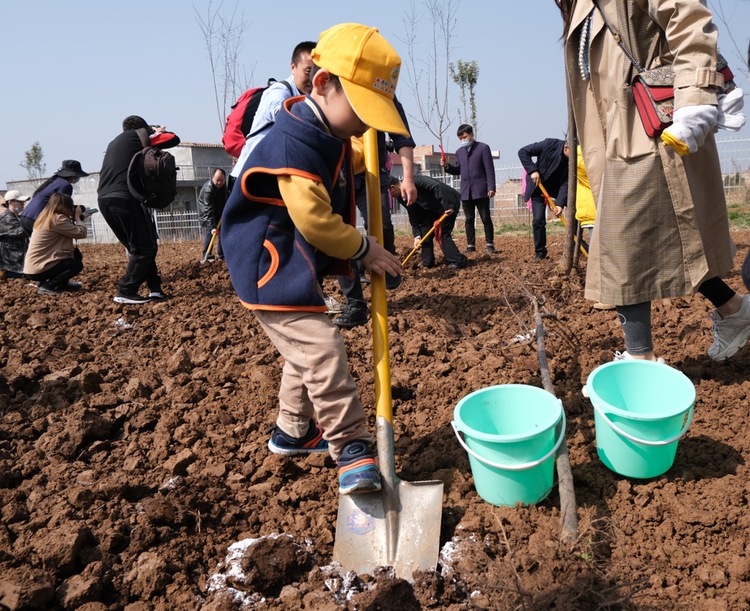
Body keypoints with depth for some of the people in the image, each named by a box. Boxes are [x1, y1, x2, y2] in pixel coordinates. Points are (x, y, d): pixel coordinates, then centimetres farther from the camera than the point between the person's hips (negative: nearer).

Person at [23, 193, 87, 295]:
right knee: (77, 264, -1)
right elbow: (81, 233, -18)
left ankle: (62, 283, 22)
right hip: (37, 270, -10)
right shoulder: (57, 219, -18)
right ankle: (47, 286, -5)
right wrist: (77, 217, -2)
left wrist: (73, 219, 12)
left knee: (76, 254, 14)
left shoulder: (46, 217, 12)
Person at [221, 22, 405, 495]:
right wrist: (365, 250, -16)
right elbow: (314, 219, -27)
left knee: (307, 351, 20)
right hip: (273, 269, -11)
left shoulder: (330, 137, 8)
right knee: (322, 350, -15)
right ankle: (351, 448, -3)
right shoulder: (294, 141, -23)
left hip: (298, 269, 11)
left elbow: (348, 168, 34)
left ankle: (293, 431, 38)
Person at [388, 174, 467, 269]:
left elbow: (437, 187, -33)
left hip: (449, 202, -9)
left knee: (442, 234, -12)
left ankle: (459, 261, -4)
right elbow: (413, 217, 4)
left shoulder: (414, 181, -27)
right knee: (425, 230, 5)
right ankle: (427, 262, 11)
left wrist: (447, 206, -32)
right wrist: (417, 235, -5)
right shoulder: (403, 197, 0)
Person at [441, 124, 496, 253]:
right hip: (466, 191, 5)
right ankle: (470, 245, 12)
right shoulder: (459, 152, 14)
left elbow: (489, 169, -6)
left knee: (486, 218, 1)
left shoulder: (483, 148, -1)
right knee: (469, 219, 7)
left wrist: (491, 187, -13)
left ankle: (490, 244, 7)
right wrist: (447, 166, -1)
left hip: (481, 190, -5)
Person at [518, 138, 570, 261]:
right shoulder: (550, 144, -25)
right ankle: (540, 252, 3)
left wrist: (560, 203, -34)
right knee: (538, 220, -11)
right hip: (539, 187, -3)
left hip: (557, 187, 3)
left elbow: (566, 183, -21)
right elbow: (522, 152, -20)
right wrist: (532, 170, -28)